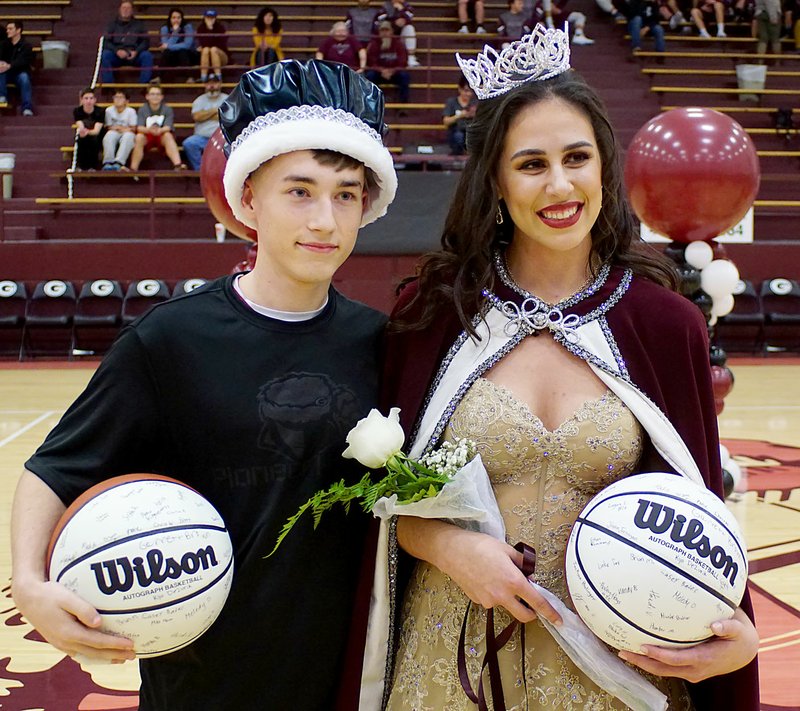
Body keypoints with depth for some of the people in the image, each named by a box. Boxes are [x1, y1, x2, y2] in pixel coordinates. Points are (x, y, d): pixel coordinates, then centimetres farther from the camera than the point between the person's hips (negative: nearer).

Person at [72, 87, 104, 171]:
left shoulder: (99, 111, -16)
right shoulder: (77, 111, -12)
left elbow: (97, 130, -28)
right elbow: (80, 126, -25)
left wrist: (87, 132, -52)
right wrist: (81, 131, -52)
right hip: (83, 141, 1)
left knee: (94, 139, -34)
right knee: (80, 138, -32)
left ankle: (92, 166, -21)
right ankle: (81, 166, -22)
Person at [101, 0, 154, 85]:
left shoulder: (139, 24, 17)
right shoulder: (113, 24, 16)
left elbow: (146, 41, 7)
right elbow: (106, 42, 5)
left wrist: (136, 51, -14)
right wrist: (117, 51, -16)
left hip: (134, 55, 0)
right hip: (117, 55, 0)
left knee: (147, 55, -30)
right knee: (105, 54, -30)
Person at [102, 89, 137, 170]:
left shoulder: (131, 111, -5)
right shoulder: (109, 110, -1)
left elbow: (133, 129, -6)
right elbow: (108, 127, 1)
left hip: (127, 134, -1)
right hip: (114, 134, 1)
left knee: (128, 135, -35)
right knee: (109, 135, -32)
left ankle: (118, 162, -47)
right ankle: (108, 162, -41)